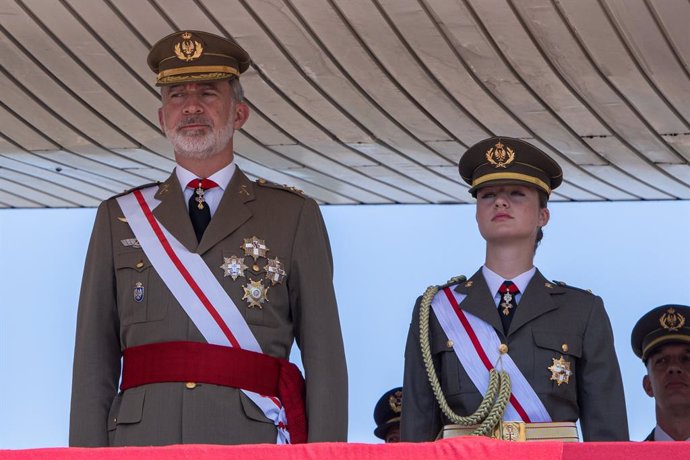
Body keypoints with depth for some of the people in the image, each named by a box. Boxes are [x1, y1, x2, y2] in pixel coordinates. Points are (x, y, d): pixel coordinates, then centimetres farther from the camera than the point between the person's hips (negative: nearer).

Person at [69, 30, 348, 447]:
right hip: (141, 438, 1)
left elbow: (326, 358, 5)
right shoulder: (120, 218, 16)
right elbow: (94, 361, 11)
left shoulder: (293, 216, 12)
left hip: (253, 441, -1)